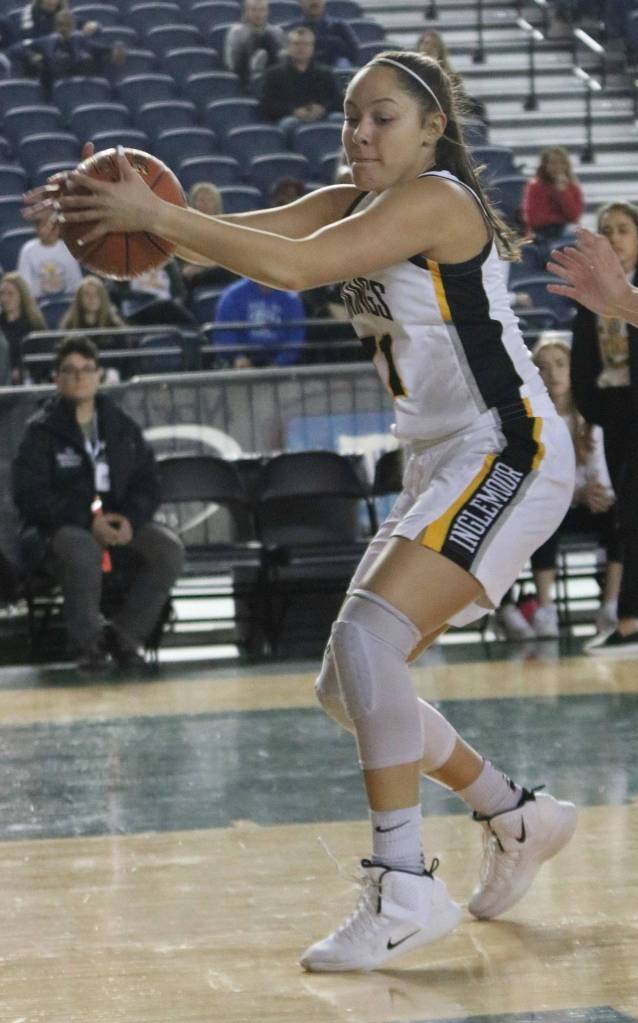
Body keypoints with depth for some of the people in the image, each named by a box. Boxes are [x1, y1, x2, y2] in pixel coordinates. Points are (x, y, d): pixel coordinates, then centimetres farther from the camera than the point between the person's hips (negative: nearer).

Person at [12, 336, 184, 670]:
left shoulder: (121, 425, 10)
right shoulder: (41, 430, -2)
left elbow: (147, 483, 9)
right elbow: (29, 495, -11)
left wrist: (131, 519, -14)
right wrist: (88, 521, -22)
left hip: (119, 522, 4)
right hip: (60, 526, -4)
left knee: (169, 549, -23)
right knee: (83, 551, -39)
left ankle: (124, 634, -9)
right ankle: (88, 641, -18)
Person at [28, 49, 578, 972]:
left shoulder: (433, 201, -15)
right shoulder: (351, 205, 12)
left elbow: (296, 267, -28)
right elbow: (246, 236, -2)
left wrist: (155, 216, -28)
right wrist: (133, 212, -19)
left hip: (509, 454, -10)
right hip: (444, 464, 10)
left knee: (366, 638, -25)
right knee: (350, 685, 9)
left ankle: (404, 888, -23)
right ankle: (517, 819, 26)